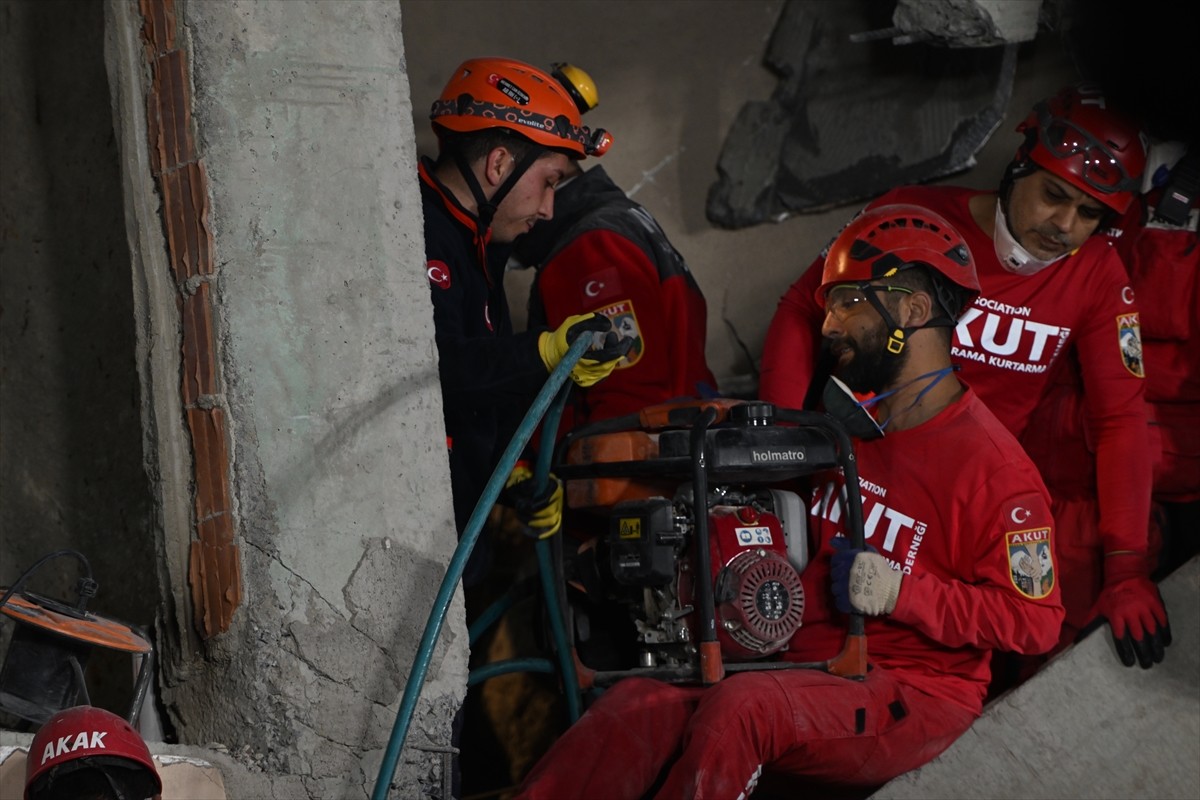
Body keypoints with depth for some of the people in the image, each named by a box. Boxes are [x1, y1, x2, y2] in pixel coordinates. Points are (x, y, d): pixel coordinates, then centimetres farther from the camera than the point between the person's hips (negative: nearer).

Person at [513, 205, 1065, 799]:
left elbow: (1035, 620, -13)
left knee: (740, 707, -33)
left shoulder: (990, 464, -10)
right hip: (809, 673, 7)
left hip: (913, 699, -7)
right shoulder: (852, 427, 15)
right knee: (638, 703, -18)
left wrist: (904, 592, -20)